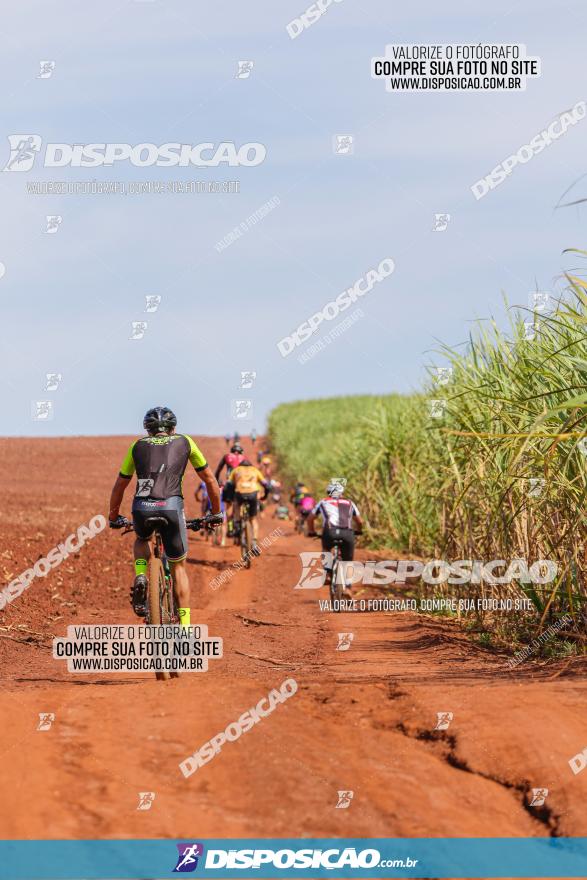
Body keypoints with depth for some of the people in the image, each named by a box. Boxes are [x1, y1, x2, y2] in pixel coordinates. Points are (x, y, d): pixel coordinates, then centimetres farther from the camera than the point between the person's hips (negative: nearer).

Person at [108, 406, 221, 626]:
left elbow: (120, 485, 27)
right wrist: (216, 513, 37)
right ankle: (185, 628, 11)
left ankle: (140, 578, 7)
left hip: (141, 508, 1)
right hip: (171, 507, -1)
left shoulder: (138, 445, 22)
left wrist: (113, 517, 40)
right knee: (179, 567, 16)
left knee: (142, 540, 36)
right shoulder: (184, 442, 20)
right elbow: (210, 479, 25)